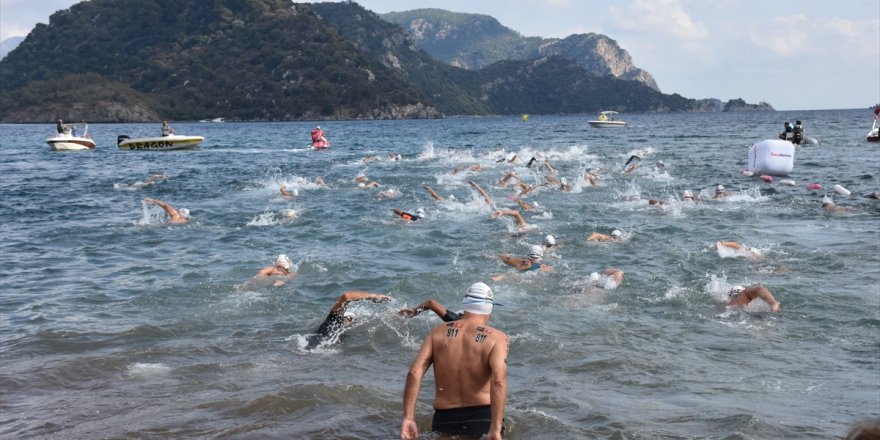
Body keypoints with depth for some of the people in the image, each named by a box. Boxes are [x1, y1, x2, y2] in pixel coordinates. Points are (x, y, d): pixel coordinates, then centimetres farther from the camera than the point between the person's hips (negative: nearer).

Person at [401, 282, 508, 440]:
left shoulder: (438, 332, 8)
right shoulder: (497, 338, -2)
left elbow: (414, 373, -2)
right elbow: (498, 380, -17)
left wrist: (408, 418, -2)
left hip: (444, 420, 3)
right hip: (482, 418, -3)